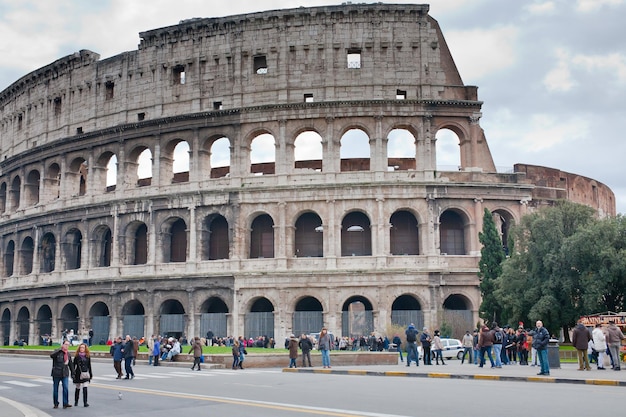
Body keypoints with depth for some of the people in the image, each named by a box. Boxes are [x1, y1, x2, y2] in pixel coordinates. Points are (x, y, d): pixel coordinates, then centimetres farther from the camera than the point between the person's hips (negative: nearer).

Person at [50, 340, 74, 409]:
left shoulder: (68, 353, 12)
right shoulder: (57, 352, -3)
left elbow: (70, 364, 20)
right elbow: (52, 355, -26)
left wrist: (72, 373, 17)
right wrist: (60, 349, -26)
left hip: (65, 373, 3)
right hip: (56, 373, -3)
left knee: (65, 388, -10)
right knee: (55, 388, 6)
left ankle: (65, 403, -6)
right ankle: (56, 403, 16)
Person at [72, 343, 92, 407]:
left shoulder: (88, 356, 5)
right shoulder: (76, 356, -1)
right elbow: (74, 365, -1)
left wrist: (90, 374, 13)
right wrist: (73, 374, -7)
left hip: (85, 374, 1)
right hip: (78, 374, -1)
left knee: (85, 388, -10)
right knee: (77, 388, 11)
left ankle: (85, 402, -9)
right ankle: (76, 402, 26)